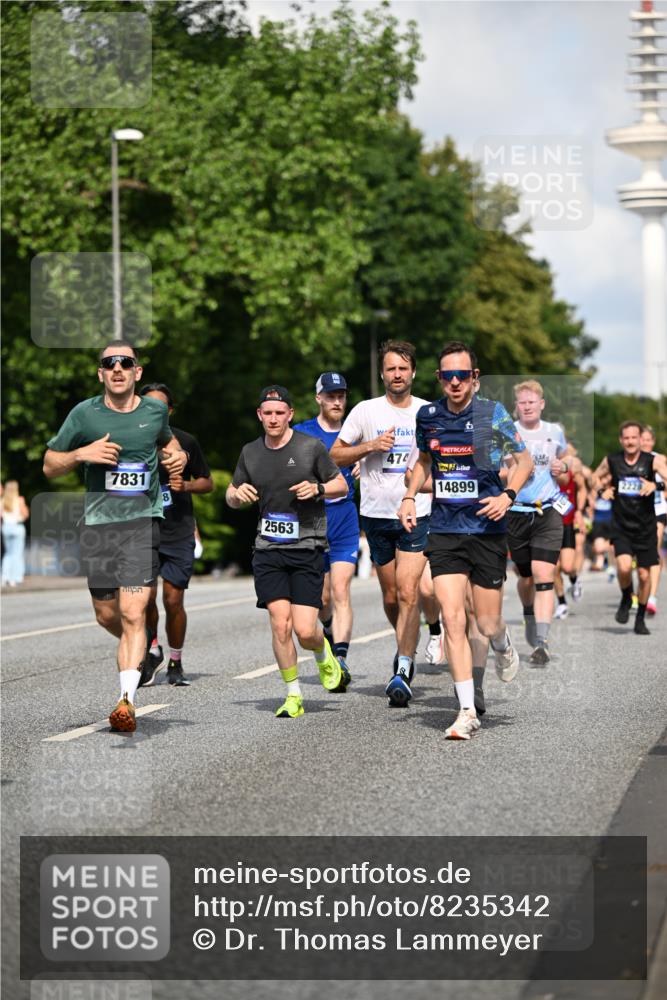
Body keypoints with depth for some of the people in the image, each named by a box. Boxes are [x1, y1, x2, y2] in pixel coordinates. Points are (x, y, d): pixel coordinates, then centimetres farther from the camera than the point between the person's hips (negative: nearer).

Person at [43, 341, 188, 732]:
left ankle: (127, 699, -19)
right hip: (98, 522, 1)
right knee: (107, 615, 11)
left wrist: (178, 455, 7)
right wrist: (81, 454, -11)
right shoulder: (84, 413, 0)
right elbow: (50, 465, 8)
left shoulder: (155, 411, 5)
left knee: (133, 613, -15)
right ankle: (142, 648, 44)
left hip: (143, 520, -1)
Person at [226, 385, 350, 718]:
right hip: (268, 551, 3)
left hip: (307, 549, -3)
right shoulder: (250, 453, 8)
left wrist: (317, 489, -13)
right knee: (280, 624, -9)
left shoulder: (311, 447, -2)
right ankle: (294, 696, 6)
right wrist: (238, 493, -4)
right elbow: (231, 497, 19)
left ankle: (324, 656, 27)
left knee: (305, 630, -9)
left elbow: (341, 486, 7)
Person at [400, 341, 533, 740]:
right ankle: (467, 712, -4)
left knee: (488, 623, 3)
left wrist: (508, 495, -16)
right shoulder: (428, 416, 4)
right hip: (445, 531, 2)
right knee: (453, 620, -9)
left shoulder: (492, 413, -6)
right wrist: (410, 496, 8)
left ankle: (504, 648, 42)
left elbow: (525, 460, 1)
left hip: (487, 530, -2)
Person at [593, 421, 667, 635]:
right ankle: (626, 599, 11)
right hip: (621, 527, 0)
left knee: (644, 574, 4)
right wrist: (603, 489, -1)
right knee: (624, 567, -21)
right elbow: (596, 477, 19)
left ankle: (641, 619, 23)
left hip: (645, 527, 0)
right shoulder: (611, 461, 0)